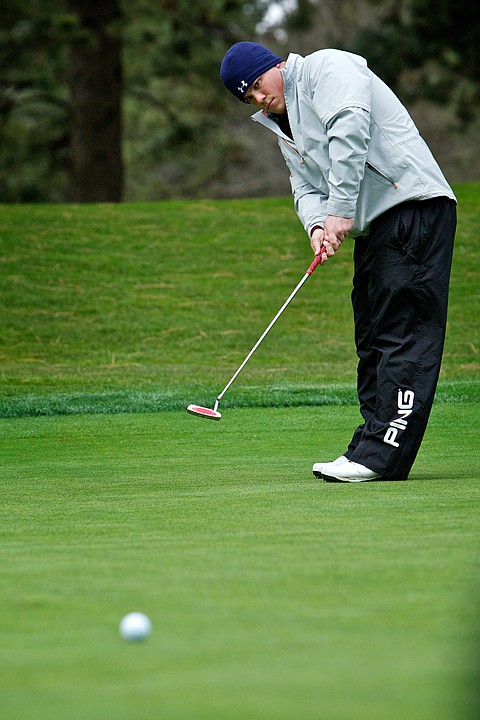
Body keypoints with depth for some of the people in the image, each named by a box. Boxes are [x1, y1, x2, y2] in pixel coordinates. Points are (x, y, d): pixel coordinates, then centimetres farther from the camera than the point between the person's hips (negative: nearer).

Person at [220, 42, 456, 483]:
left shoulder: (326, 68, -4)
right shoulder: (284, 125, 24)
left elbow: (349, 129, -20)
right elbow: (306, 186, 17)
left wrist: (340, 210, -22)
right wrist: (316, 224, -7)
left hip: (414, 206, -11)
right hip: (374, 228, 11)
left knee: (404, 333, -13)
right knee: (372, 339, 9)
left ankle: (381, 455, -19)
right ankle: (372, 448, 12)